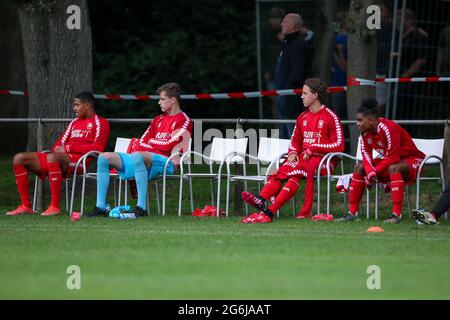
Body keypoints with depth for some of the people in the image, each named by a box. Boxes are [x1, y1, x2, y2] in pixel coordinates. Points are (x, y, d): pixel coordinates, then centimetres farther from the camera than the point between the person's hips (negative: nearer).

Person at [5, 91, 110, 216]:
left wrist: (69, 148, -10)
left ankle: (55, 207, -37)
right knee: (19, 158, -4)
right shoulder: (75, 122, 29)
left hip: (79, 160, -9)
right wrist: (58, 149, -1)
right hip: (61, 157, 9)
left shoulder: (100, 123, 5)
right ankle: (25, 206, -7)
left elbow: (98, 148, -9)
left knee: (52, 158, -42)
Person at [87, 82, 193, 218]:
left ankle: (141, 207, -42)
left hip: (166, 162, -9)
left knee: (137, 156, -41)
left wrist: (151, 142, 3)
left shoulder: (184, 121, 1)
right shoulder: (158, 119, 26)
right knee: (104, 158, -2)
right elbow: (143, 141, 20)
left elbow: (168, 145, -10)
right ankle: (100, 206, -9)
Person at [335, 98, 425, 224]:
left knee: (394, 168, -39)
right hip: (390, 161, 8)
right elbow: (366, 156, -4)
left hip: (412, 160, -8)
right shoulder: (365, 133, -4)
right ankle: (352, 212, -4)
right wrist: (370, 172, -25)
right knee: (359, 168, -3)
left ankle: (396, 214, -41)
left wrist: (374, 172, -24)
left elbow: (392, 158, -30)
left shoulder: (388, 128, -29)